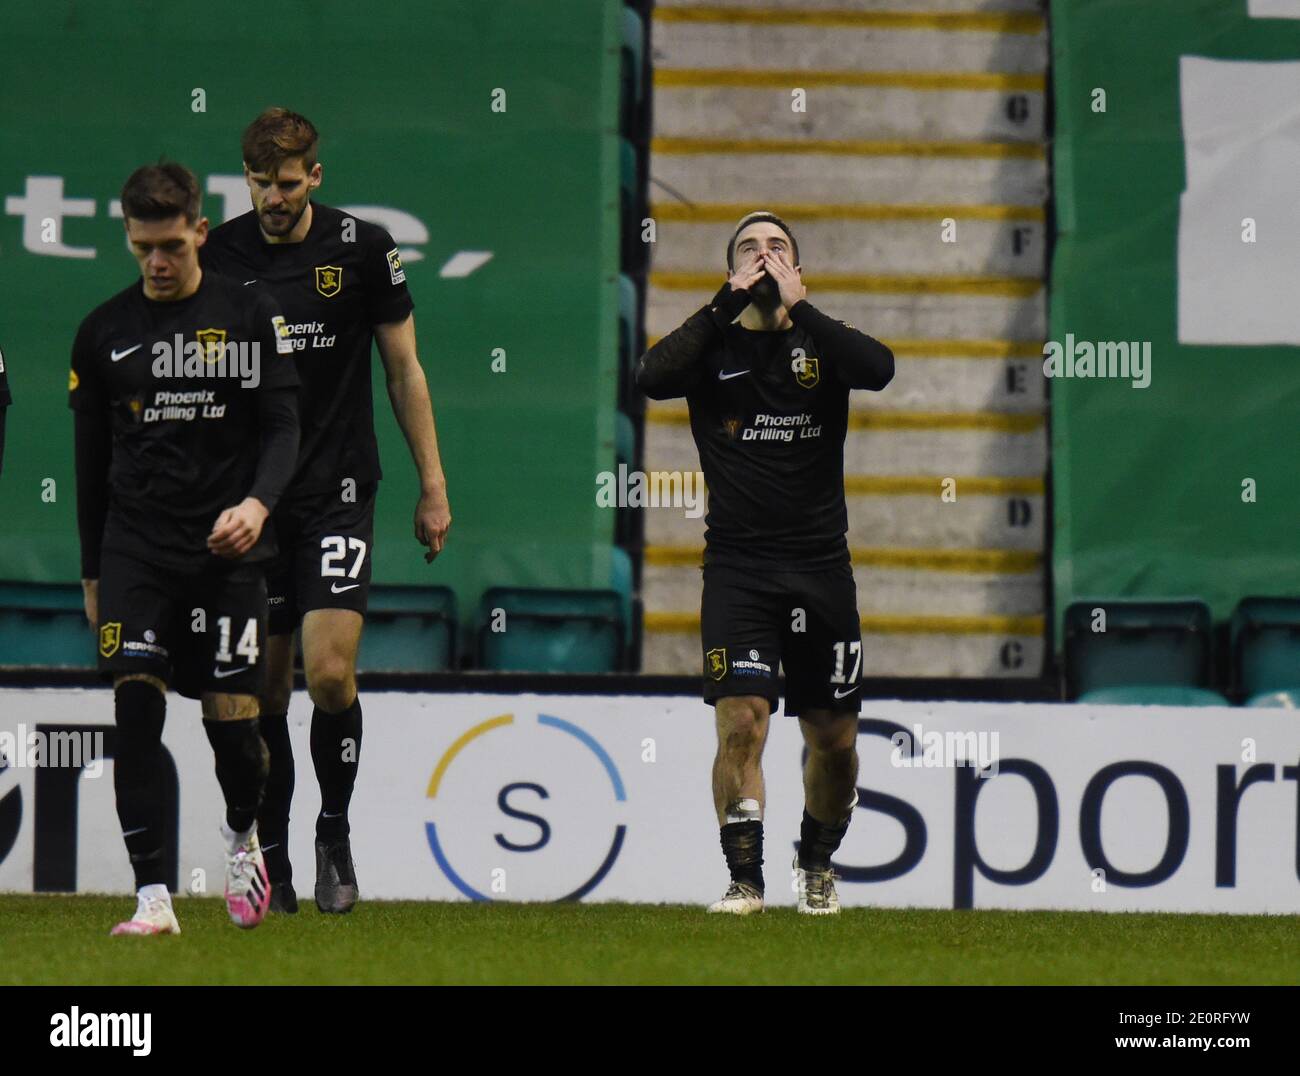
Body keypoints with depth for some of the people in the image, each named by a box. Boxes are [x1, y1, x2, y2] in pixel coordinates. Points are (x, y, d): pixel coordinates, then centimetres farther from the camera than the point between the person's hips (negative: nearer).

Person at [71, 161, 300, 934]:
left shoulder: (252, 319, 1)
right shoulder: (104, 333, 7)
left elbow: (283, 428, -3)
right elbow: (93, 460, 14)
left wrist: (257, 504, -23)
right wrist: (93, 571, 15)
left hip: (227, 550, -1)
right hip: (134, 545, 1)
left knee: (232, 720, 0)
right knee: (136, 707, -14)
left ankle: (243, 835, 33)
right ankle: (153, 895, -15)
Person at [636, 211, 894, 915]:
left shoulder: (821, 342, 5)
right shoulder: (713, 346, 3)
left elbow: (879, 369, -17)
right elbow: (652, 378, -19)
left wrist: (797, 307, -15)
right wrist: (731, 302, -16)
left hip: (821, 567, 2)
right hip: (737, 568, -2)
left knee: (833, 739, 8)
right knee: (741, 719, -16)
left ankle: (816, 866, 31)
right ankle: (744, 879, -10)